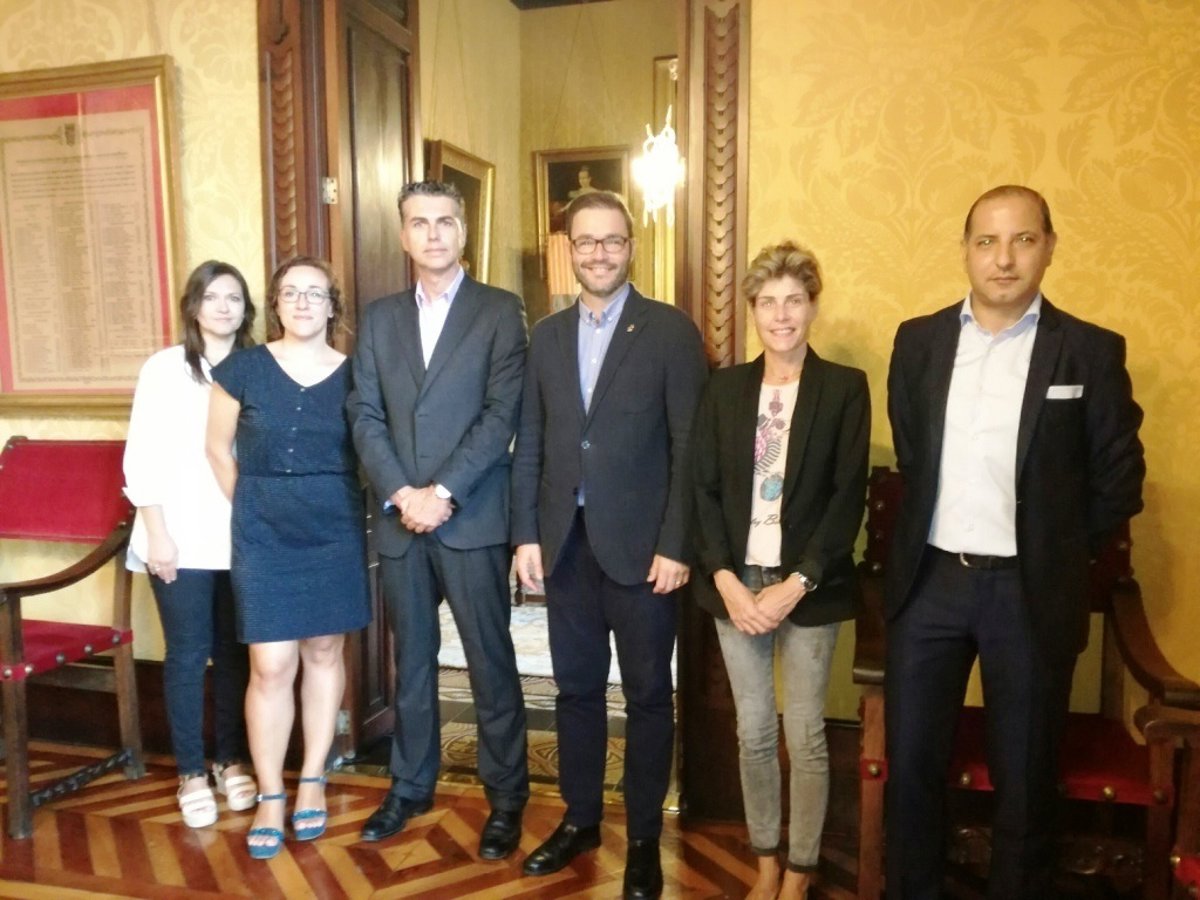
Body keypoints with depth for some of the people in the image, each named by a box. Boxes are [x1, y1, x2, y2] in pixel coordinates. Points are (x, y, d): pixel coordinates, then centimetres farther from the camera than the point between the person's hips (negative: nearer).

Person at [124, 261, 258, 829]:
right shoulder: (165, 368, -1)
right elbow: (142, 457, -3)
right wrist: (157, 533, -8)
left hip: (243, 539, 2)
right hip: (183, 538, -2)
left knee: (234, 652, 10)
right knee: (187, 654, 4)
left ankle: (232, 761, 26)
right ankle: (191, 773, 18)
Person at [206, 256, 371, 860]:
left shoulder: (352, 375, -2)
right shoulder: (241, 369, -3)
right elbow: (220, 452, 7)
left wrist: (343, 511, 4)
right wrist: (253, 511, 9)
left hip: (336, 533, 1)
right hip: (264, 535, -1)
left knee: (324, 654, 10)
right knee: (271, 667, -1)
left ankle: (312, 780, 26)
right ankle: (270, 796, 15)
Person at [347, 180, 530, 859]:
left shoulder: (500, 311, 0)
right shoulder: (380, 318, 12)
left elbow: (502, 415, -9)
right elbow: (366, 417, 5)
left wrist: (442, 492, -15)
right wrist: (401, 493, -9)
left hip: (473, 518, -4)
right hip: (399, 519, 4)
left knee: (491, 663, 5)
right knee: (412, 662, 15)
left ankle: (507, 797, 20)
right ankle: (411, 785, 32)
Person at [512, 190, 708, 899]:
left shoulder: (671, 330, -4)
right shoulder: (547, 335, 10)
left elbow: (688, 446, -8)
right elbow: (530, 444, 9)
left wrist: (676, 545, -13)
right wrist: (527, 534, 3)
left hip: (641, 543, -4)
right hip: (566, 542, 4)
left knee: (648, 694, 9)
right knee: (576, 687, 15)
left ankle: (644, 836, 25)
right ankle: (580, 818, 32)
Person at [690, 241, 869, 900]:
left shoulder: (845, 388, -3)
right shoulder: (724, 388, 5)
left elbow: (849, 497, -8)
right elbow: (703, 489, 2)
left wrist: (795, 584, -14)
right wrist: (725, 579, -8)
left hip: (808, 588, -2)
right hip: (735, 583, 3)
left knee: (805, 738, 7)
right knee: (753, 733, 13)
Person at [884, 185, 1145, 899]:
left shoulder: (1092, 351, -4)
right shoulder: (919, 340, 3)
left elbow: (1119, 477, 1)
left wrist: (1060, 550, 4)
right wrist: (937, 528, 12)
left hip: (1031, 590, -2)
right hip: (931, 579, 3)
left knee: (1025, 773, 12)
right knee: (911, 760, 13)